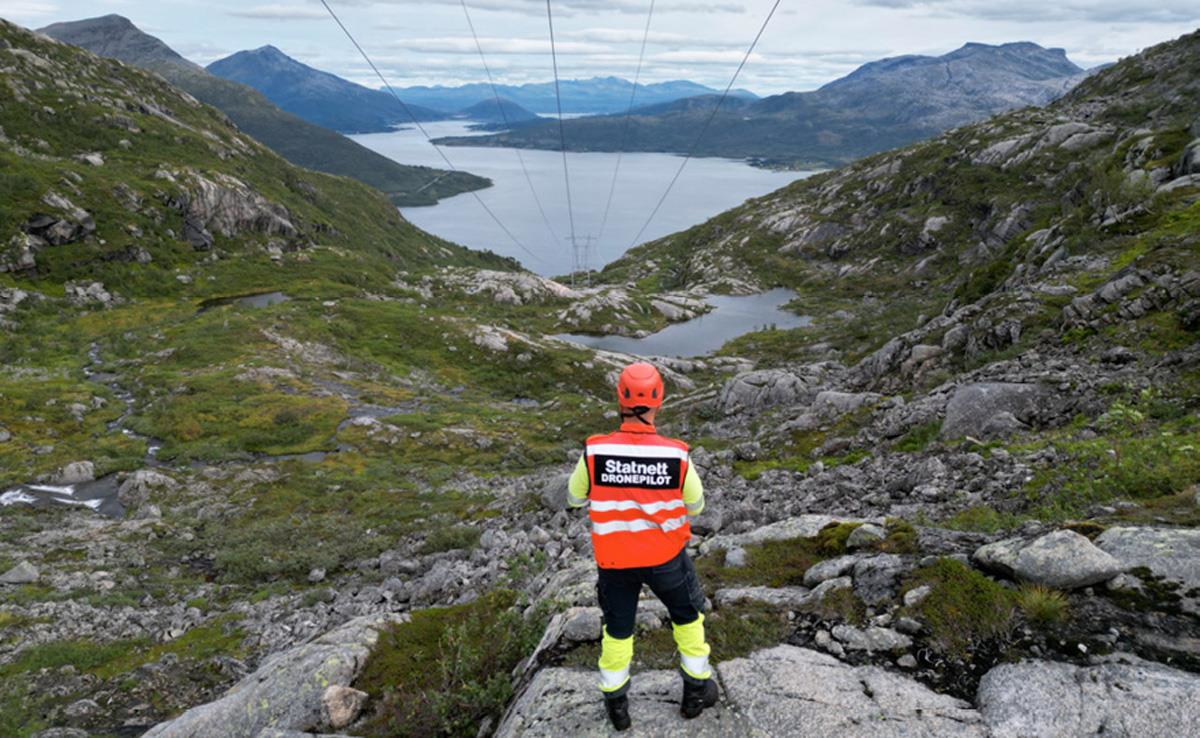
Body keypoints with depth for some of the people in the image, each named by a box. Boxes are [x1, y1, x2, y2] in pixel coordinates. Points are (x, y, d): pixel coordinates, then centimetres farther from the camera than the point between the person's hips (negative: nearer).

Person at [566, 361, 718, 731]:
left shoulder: (594, 451, -21)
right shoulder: (676, 455, -22)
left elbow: (575, 498, -2)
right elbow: (695, 506, -3)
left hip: (615, 559, 1)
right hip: (665, 556, -1)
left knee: (617, 628, 24)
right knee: (688, 616, 26)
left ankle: (616, 703, 40)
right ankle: (696, 690, 41)